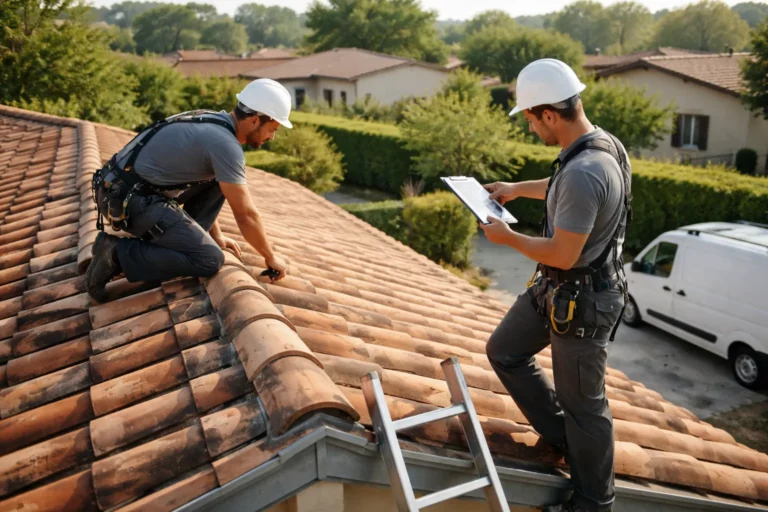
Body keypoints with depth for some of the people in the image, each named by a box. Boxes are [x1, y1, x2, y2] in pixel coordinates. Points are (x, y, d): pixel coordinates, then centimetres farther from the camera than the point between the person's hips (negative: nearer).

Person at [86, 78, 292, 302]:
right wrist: (271, 257, 1)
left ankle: (182, 239, 15)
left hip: (128, 189, 10)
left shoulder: (213, 122, 12)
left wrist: (216, 235, 26)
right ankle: (117, 253, -7)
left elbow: (208, 192, 23)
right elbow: (246, 215, -13)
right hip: (132, 201, -10)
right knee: (210, 260, -12)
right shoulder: (226, 144, -17)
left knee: (219, 180, 15)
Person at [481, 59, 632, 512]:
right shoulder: (599, 144, 0)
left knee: (582, 402, 8)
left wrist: (507, 237, -12)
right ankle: (564, 439, 34)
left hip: (583, 300, -10)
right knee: (505, 352, 20)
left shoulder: (583, 173, -32)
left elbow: (562, 255, -27)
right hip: (555, 288, 10)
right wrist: (518, 188, 24)